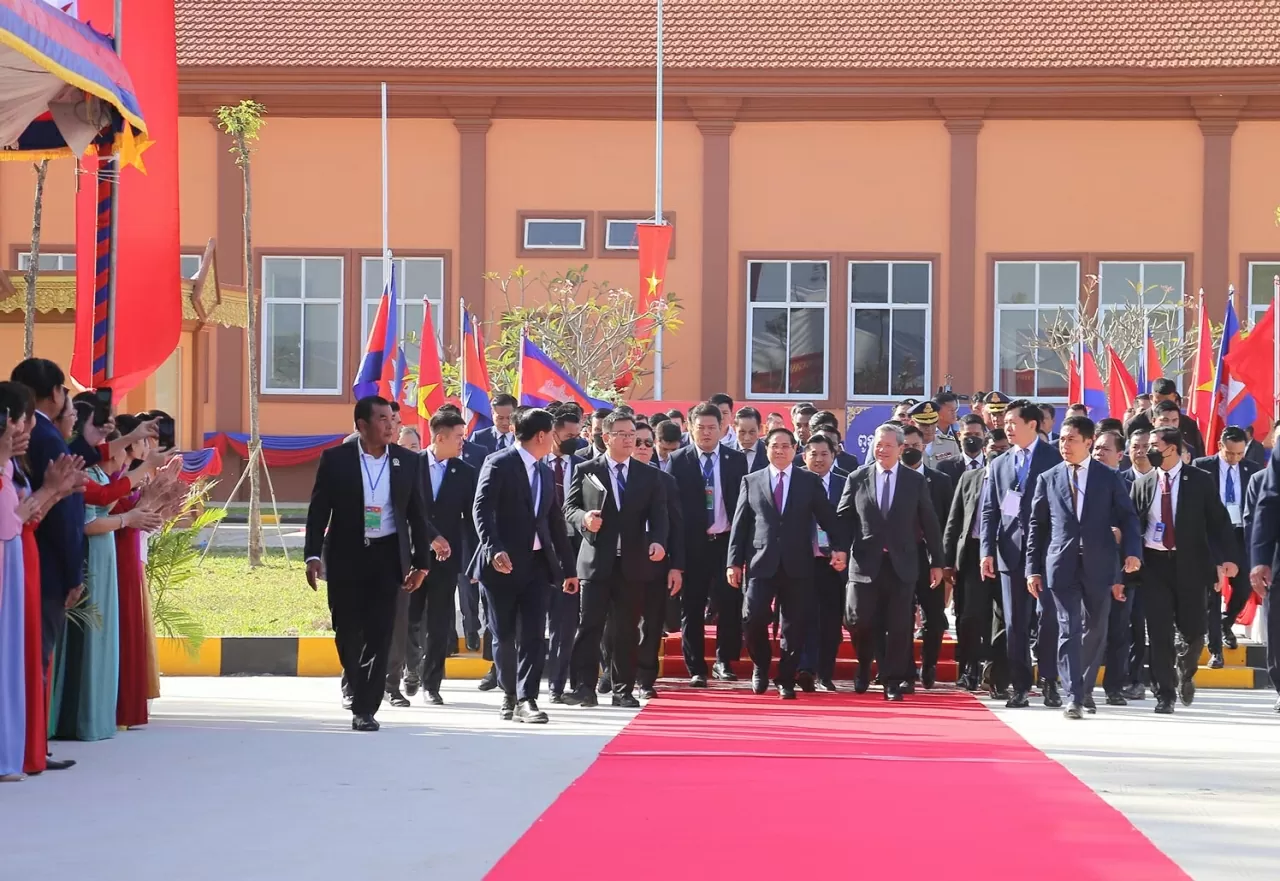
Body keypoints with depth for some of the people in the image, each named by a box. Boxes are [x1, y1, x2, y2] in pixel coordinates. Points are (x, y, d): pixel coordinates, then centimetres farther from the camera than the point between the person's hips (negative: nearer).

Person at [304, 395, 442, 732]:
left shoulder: (408, 461, 3)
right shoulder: (336, 460, -2)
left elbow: (417, 513, 8)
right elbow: (318, 510, -1)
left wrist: (421, 562, 5)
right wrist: (313, 555, -9)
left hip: (387, 556, 1)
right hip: (346, 555, -1)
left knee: (379, 633, -4)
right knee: (347, 631, 6)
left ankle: (365, 708, 1)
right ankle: (354, 682, 35)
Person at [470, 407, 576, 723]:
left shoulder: (545, 472, 17)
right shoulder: (499, 464, -5)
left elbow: (555, 522, 20)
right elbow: (482, 510, -15)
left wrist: (568, 567, 20)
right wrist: (494, 550, -29)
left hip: (537, 563, 5)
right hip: (503, 563, -5)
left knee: (533, 634, -6)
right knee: (504, 635, 5)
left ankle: (526, 699, -7)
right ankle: (509, 694, 22)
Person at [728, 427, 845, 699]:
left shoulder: (811, 482, 9)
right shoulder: (751, 482, 10)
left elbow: (828, 519, 5)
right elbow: (740, 524, 8)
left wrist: (838, 548, -10)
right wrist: (734, 562, 2)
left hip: (797, 565, 0)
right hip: (761, 563, 0)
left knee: (794, 625, 0)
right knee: (754, 618, -10)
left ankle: (786, 681, 12)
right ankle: (760, 666, 16)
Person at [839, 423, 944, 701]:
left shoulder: (916, 482, 5)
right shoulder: (857, 479, 6)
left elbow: (929, 524, 6)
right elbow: (843, 519, 8)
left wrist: (937, 562, 5)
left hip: (901, 565, 0)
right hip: (866, 563, 0)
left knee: (898, 626, 0)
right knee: (858, 622, -2)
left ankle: (893, 682, 10)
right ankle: (864, 668, 26)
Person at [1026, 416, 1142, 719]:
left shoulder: (1110, 479, 5)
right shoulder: (1048, 479, 8)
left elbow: (1128, 519, 5)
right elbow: (1037, 526, 9)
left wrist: (1132, 552, -12)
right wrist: (1033, 568, 4)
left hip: (1099, 565, 1)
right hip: (1062, 565, 0)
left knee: (1096, 630, 9)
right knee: (1069, 630, -7)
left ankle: (1084, 686, 29)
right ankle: (1073, 696, -9)